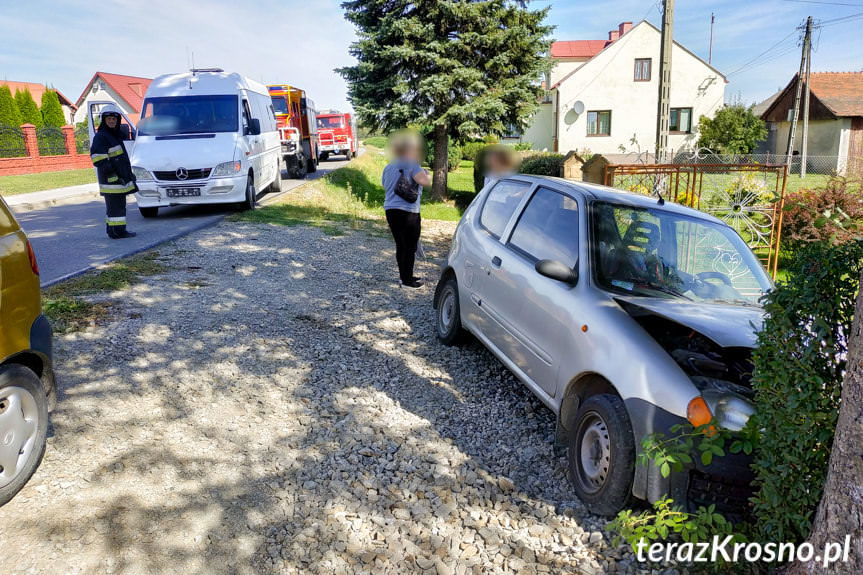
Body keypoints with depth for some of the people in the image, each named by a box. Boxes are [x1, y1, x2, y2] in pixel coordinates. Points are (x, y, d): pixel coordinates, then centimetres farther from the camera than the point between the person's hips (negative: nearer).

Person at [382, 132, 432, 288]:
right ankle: (407, 279, 2)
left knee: (400, 245, 16)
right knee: (410, 247, 0)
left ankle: (404, 275, 25)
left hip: (390, 209, 8)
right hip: (407, 211, -8)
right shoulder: (411, 165, -9)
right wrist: (428, 175, -1)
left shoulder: (388, 167, 16)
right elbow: (424, 181, -21)